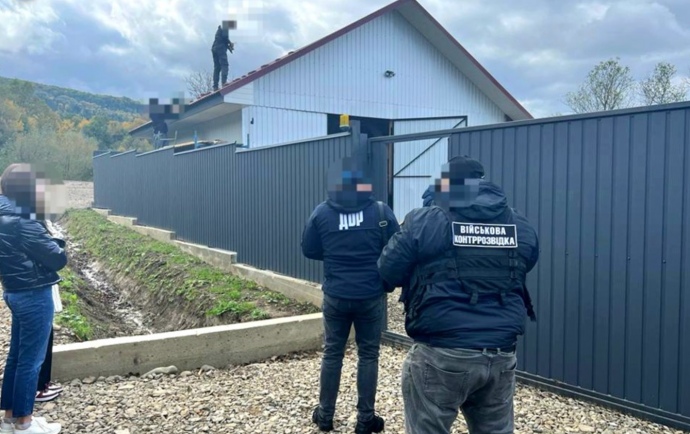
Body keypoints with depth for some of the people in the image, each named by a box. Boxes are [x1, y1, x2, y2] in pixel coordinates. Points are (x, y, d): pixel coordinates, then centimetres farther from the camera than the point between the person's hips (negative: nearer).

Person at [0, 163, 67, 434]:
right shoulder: (22, 223, -22)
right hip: (34, 295, -9)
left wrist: (49, 243, -3)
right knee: (31, 359, 2)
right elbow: (58, 259, -17)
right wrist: (57, 246, 2)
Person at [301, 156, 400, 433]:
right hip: (371, 297, -1)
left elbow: (309, 251, 5)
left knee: (332, 353, 15)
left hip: (335, 296, 2)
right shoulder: (381, 212, -8)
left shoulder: (322, 212, -4)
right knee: (368, 355, 10)